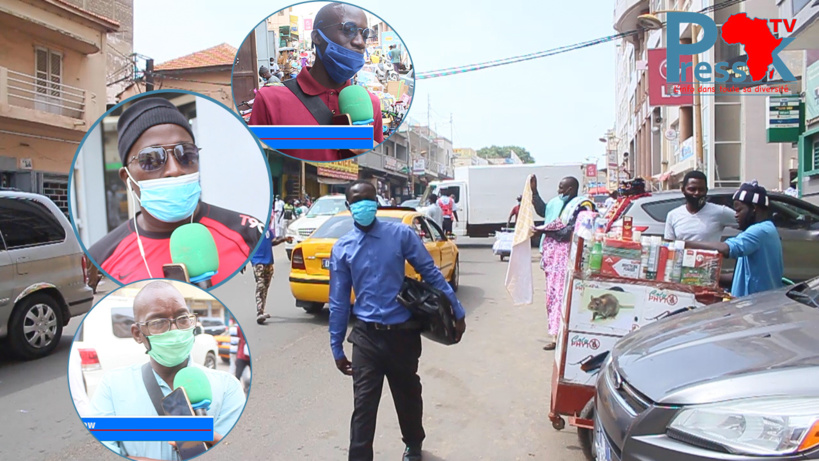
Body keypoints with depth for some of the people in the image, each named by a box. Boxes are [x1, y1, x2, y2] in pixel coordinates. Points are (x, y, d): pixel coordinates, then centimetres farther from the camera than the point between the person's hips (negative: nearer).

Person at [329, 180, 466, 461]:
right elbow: (338, 301, 3)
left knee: (408, 396, 20)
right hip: (366, 336, 0)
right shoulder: (342, 248, -1)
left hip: (403, 332, 0)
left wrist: (457, 312, -1)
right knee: (364, 405, -3)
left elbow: (430, 273, -1)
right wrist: (336, 347, 5)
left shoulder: (401, 234, -5)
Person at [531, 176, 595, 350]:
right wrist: (534, 191, 28)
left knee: (561, 292, -11)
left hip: (565, 255, -9)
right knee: (552, 292, 12)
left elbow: (570, 231, -19)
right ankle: (556, 332, 22)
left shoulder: (581, 206, -11)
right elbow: (543, 210, 33)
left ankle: (558, 335, -10)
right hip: (551, 253, 9)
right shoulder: (557, 202, 15)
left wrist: (545, 230, -16)